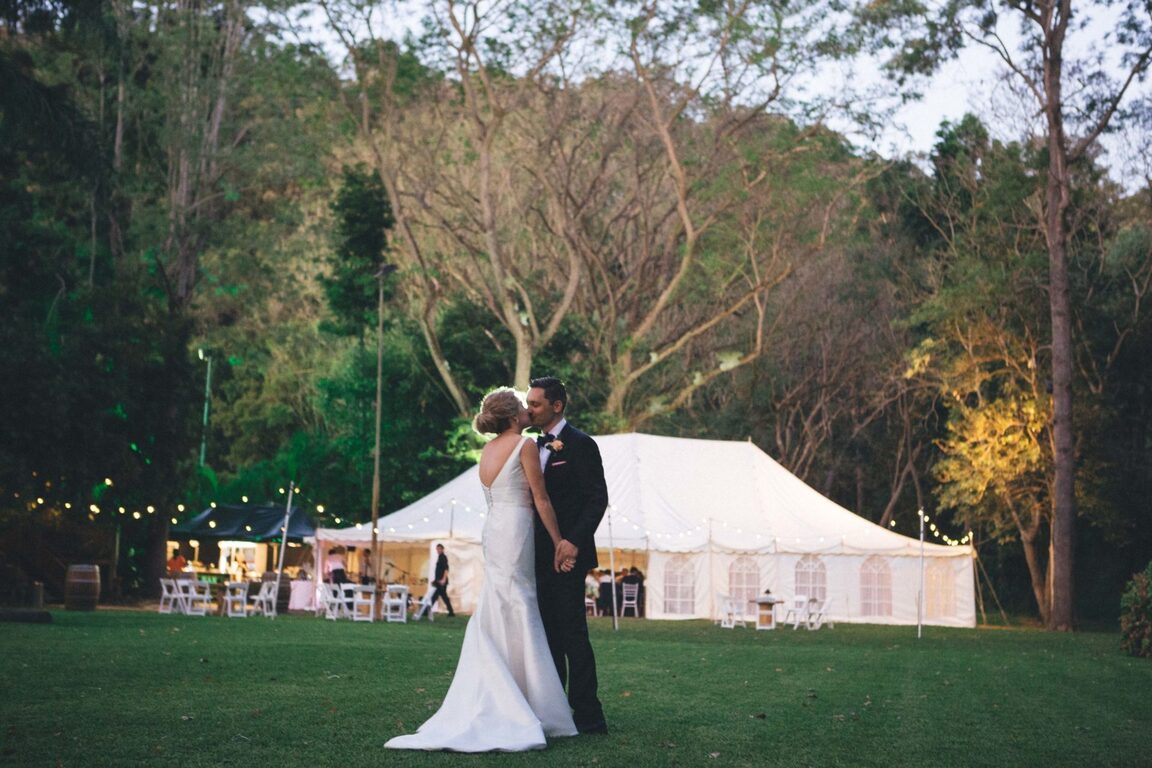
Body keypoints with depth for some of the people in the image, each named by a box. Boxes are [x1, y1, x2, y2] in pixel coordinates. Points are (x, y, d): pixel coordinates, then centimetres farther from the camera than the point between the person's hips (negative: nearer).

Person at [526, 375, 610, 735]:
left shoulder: (580, 444, -8)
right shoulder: (538, 446, 16)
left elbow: (597, 499, -14)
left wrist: (574, 541, -24)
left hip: (566, 554, -8)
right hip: (540, 556, 8)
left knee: (572, 633, -8)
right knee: (548, 634, 11)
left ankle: (588, 716, -4)